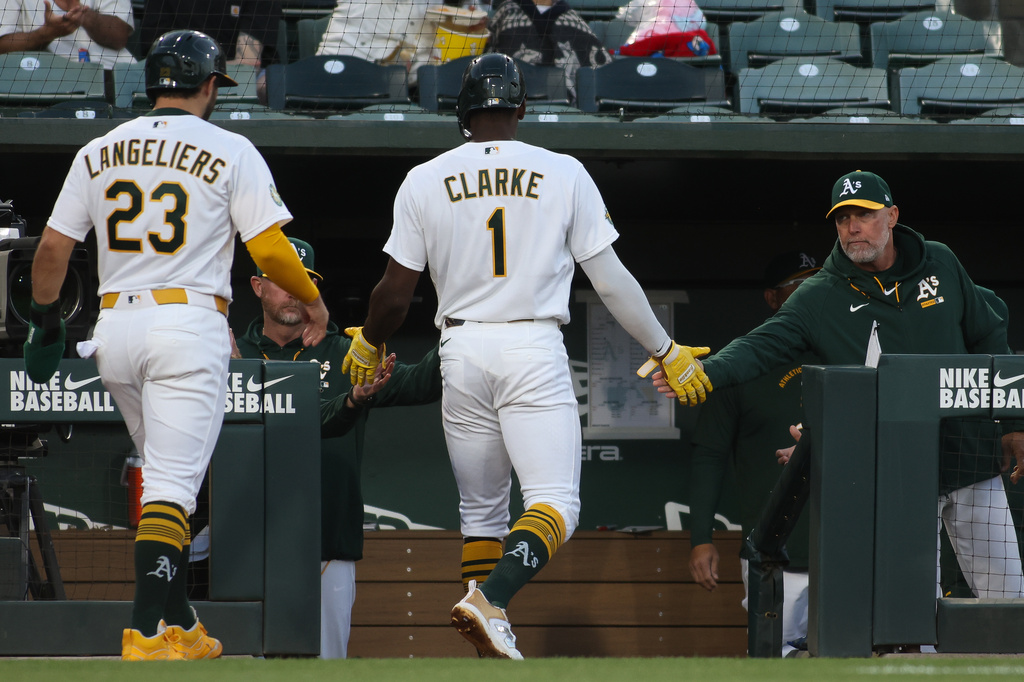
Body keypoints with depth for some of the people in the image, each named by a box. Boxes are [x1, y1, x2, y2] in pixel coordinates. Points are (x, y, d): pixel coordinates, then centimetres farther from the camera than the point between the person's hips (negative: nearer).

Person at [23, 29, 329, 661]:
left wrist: (45, 322, 23)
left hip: (114, 326, 5)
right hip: (191, 323, -5)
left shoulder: (98, 152, 10)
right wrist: (313, 300, 10)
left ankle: (179, 623, 18)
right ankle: (149, 631, -17)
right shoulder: (231, 152, -3)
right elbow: (269, 249, -7)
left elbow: (53, 247, 10)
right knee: (173, 484, -7)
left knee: (166, 473, 19)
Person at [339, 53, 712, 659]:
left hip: (462, 353, 3)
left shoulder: (425, 181, 3)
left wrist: (368, 345, 23)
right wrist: (665, 352, 12)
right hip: (535, 351, -2)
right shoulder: (564, 175, 0)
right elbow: (610, 279, 2)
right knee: (555, 503, -6)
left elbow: (396, 294, 3)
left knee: (481, 509, 15)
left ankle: (492, 637, 11)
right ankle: (489, 602, -31)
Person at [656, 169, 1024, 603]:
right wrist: (707, 373, -32)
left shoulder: (940, 266, 6)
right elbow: (762, 346, -13)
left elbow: (989, 340, 14)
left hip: (970, 454, 2)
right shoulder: (820, 298, -1)